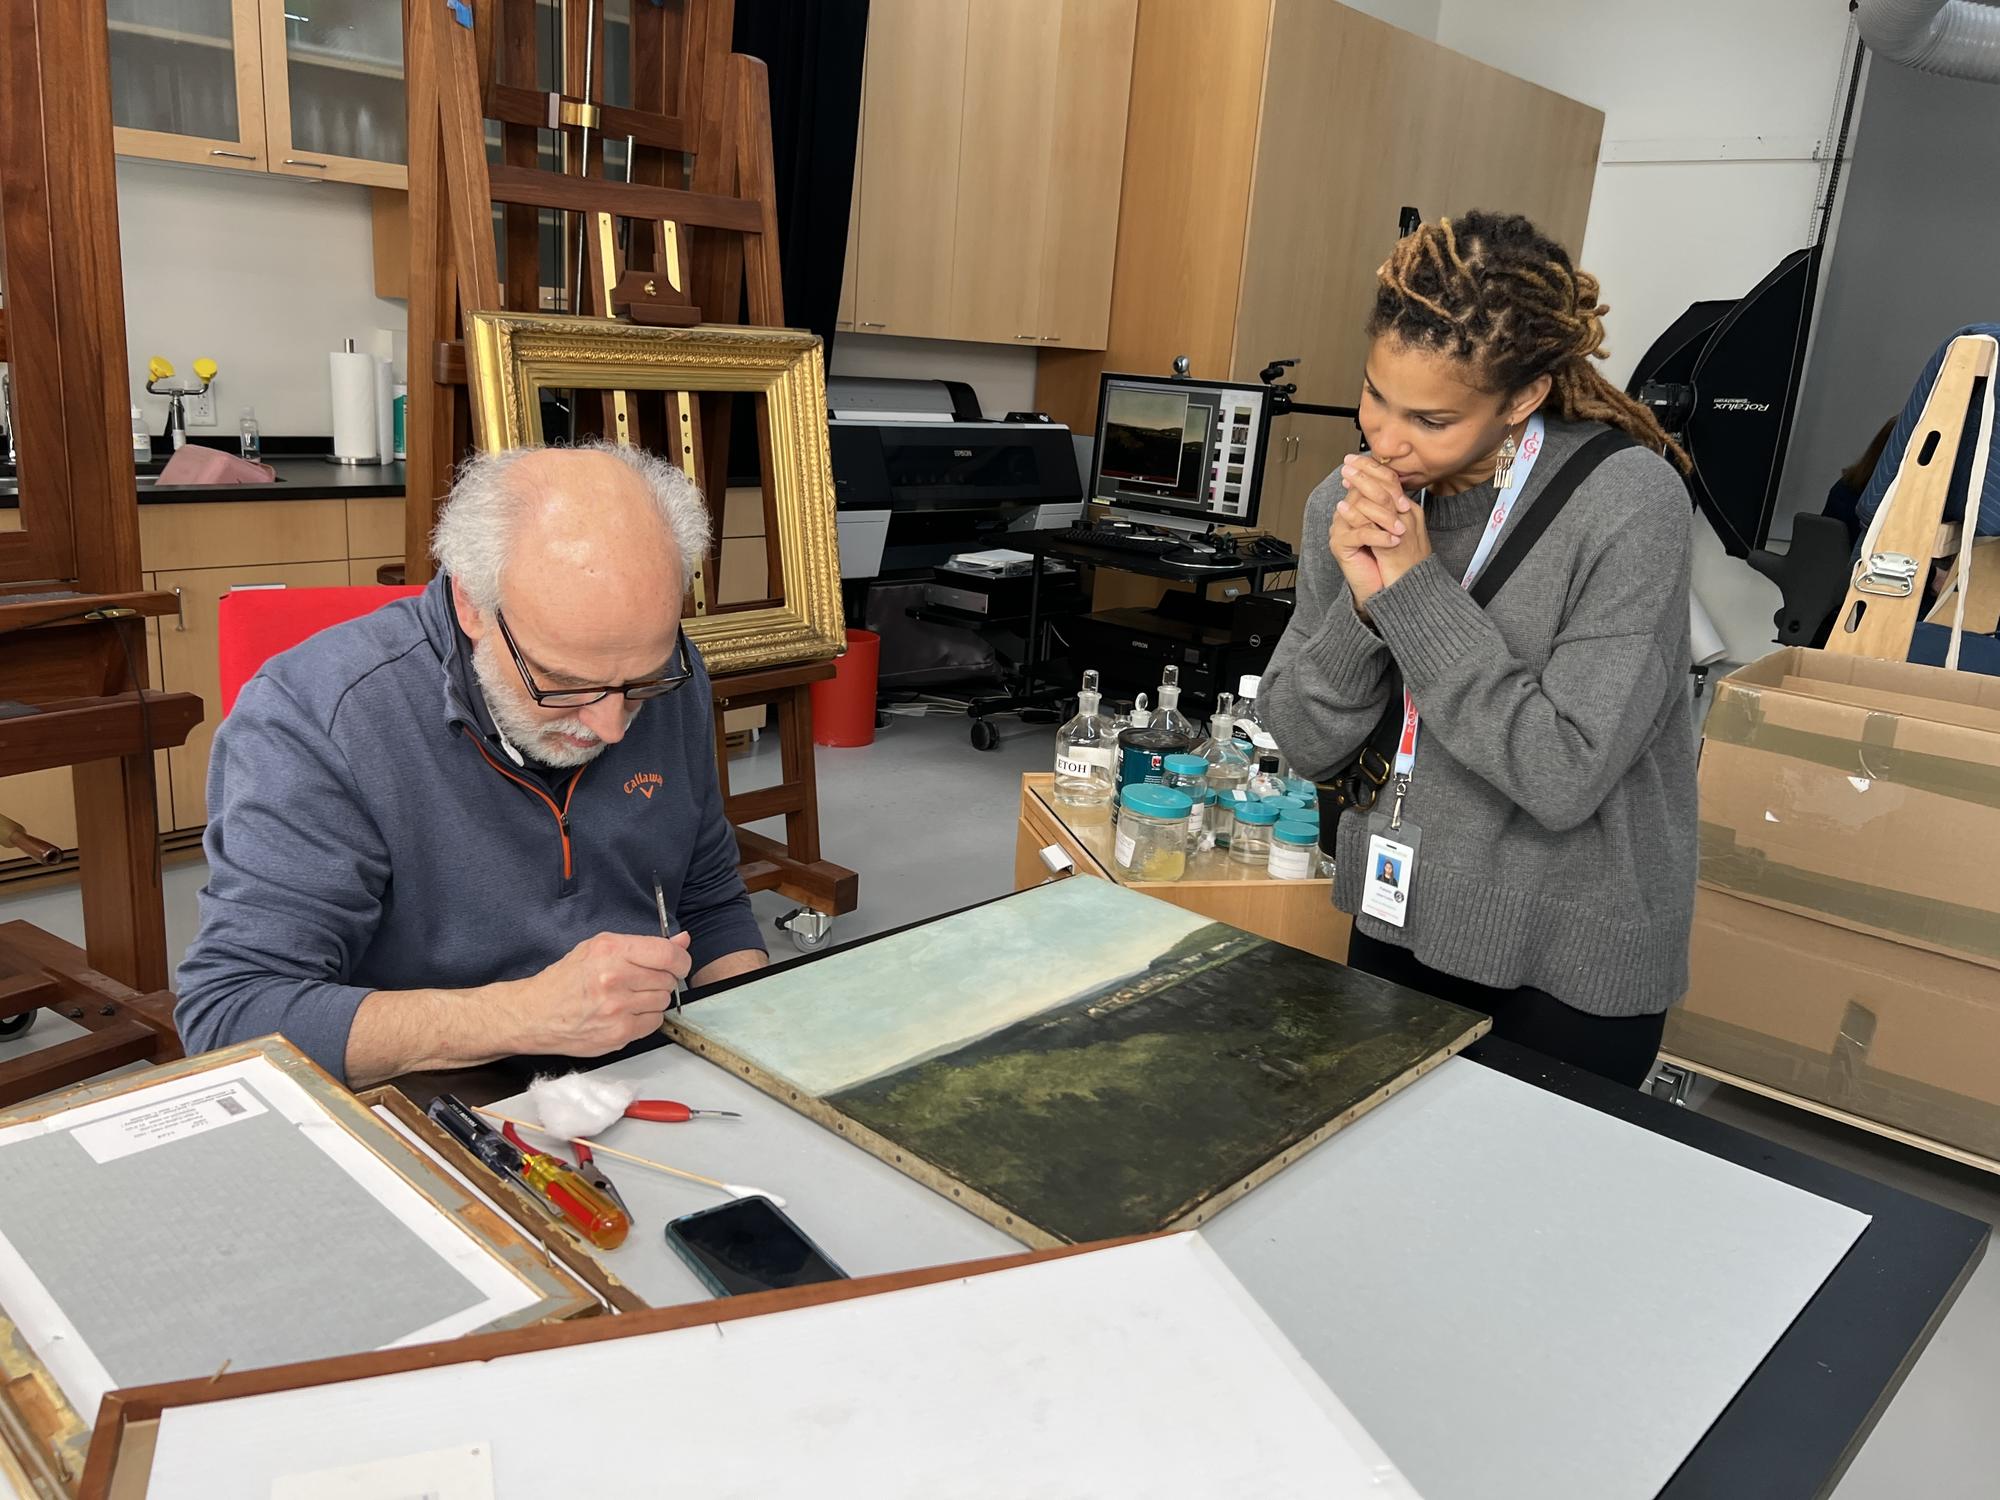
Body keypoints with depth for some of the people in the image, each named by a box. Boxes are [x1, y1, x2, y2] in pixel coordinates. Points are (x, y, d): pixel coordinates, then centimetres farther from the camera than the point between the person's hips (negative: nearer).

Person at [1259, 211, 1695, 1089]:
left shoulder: (1628, 504, -19)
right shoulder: (1351, 501, -5)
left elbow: (1565, 776, -25)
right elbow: (1306, 745, -3)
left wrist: (1416, 588, -24)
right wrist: (1360, 601, -20)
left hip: (1569, 969, -4)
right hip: (1396, 926, 5)